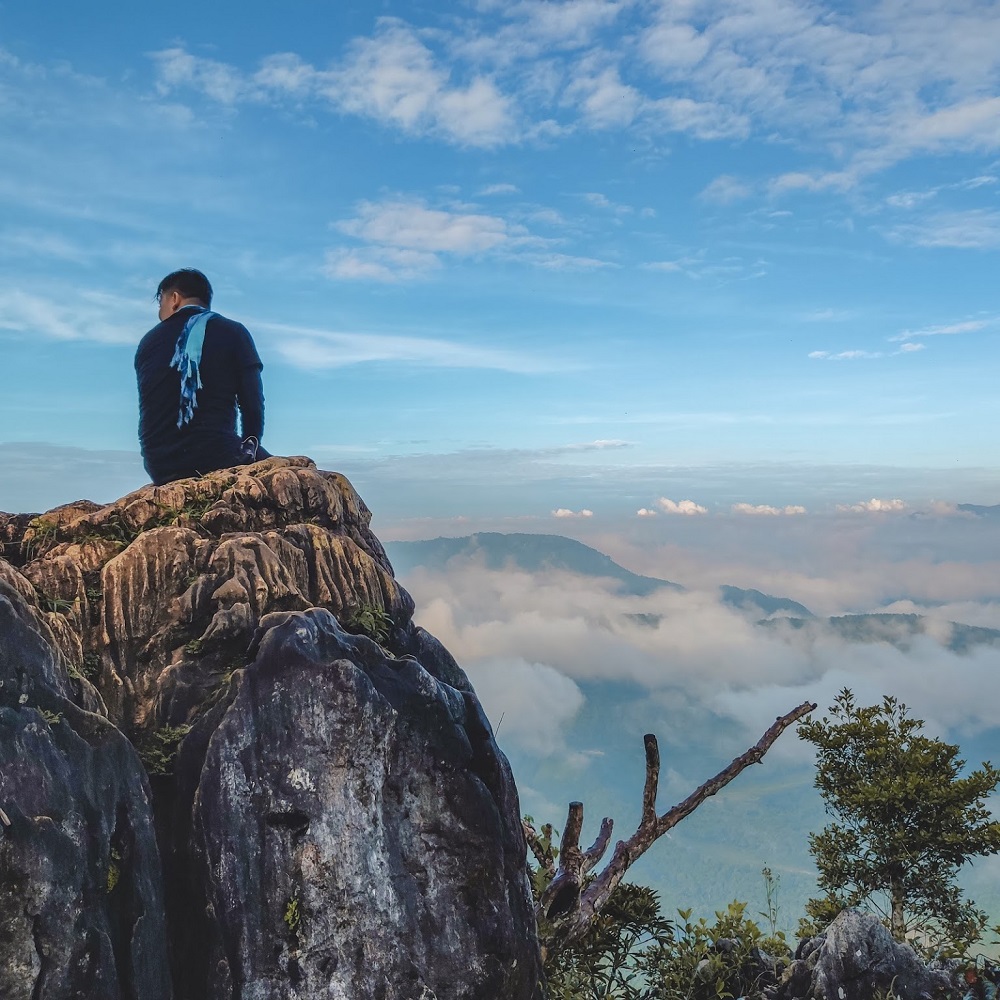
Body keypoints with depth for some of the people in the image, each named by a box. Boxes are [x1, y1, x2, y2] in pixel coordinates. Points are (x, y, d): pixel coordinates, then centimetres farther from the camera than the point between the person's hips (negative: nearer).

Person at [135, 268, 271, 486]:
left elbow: (152, 409, 16)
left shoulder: (148, 342, 13)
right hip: (216, 460, -4)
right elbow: (253, 406, -3)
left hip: (161, 469, 5)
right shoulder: (232, 333, 2)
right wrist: (248, 452, 13)